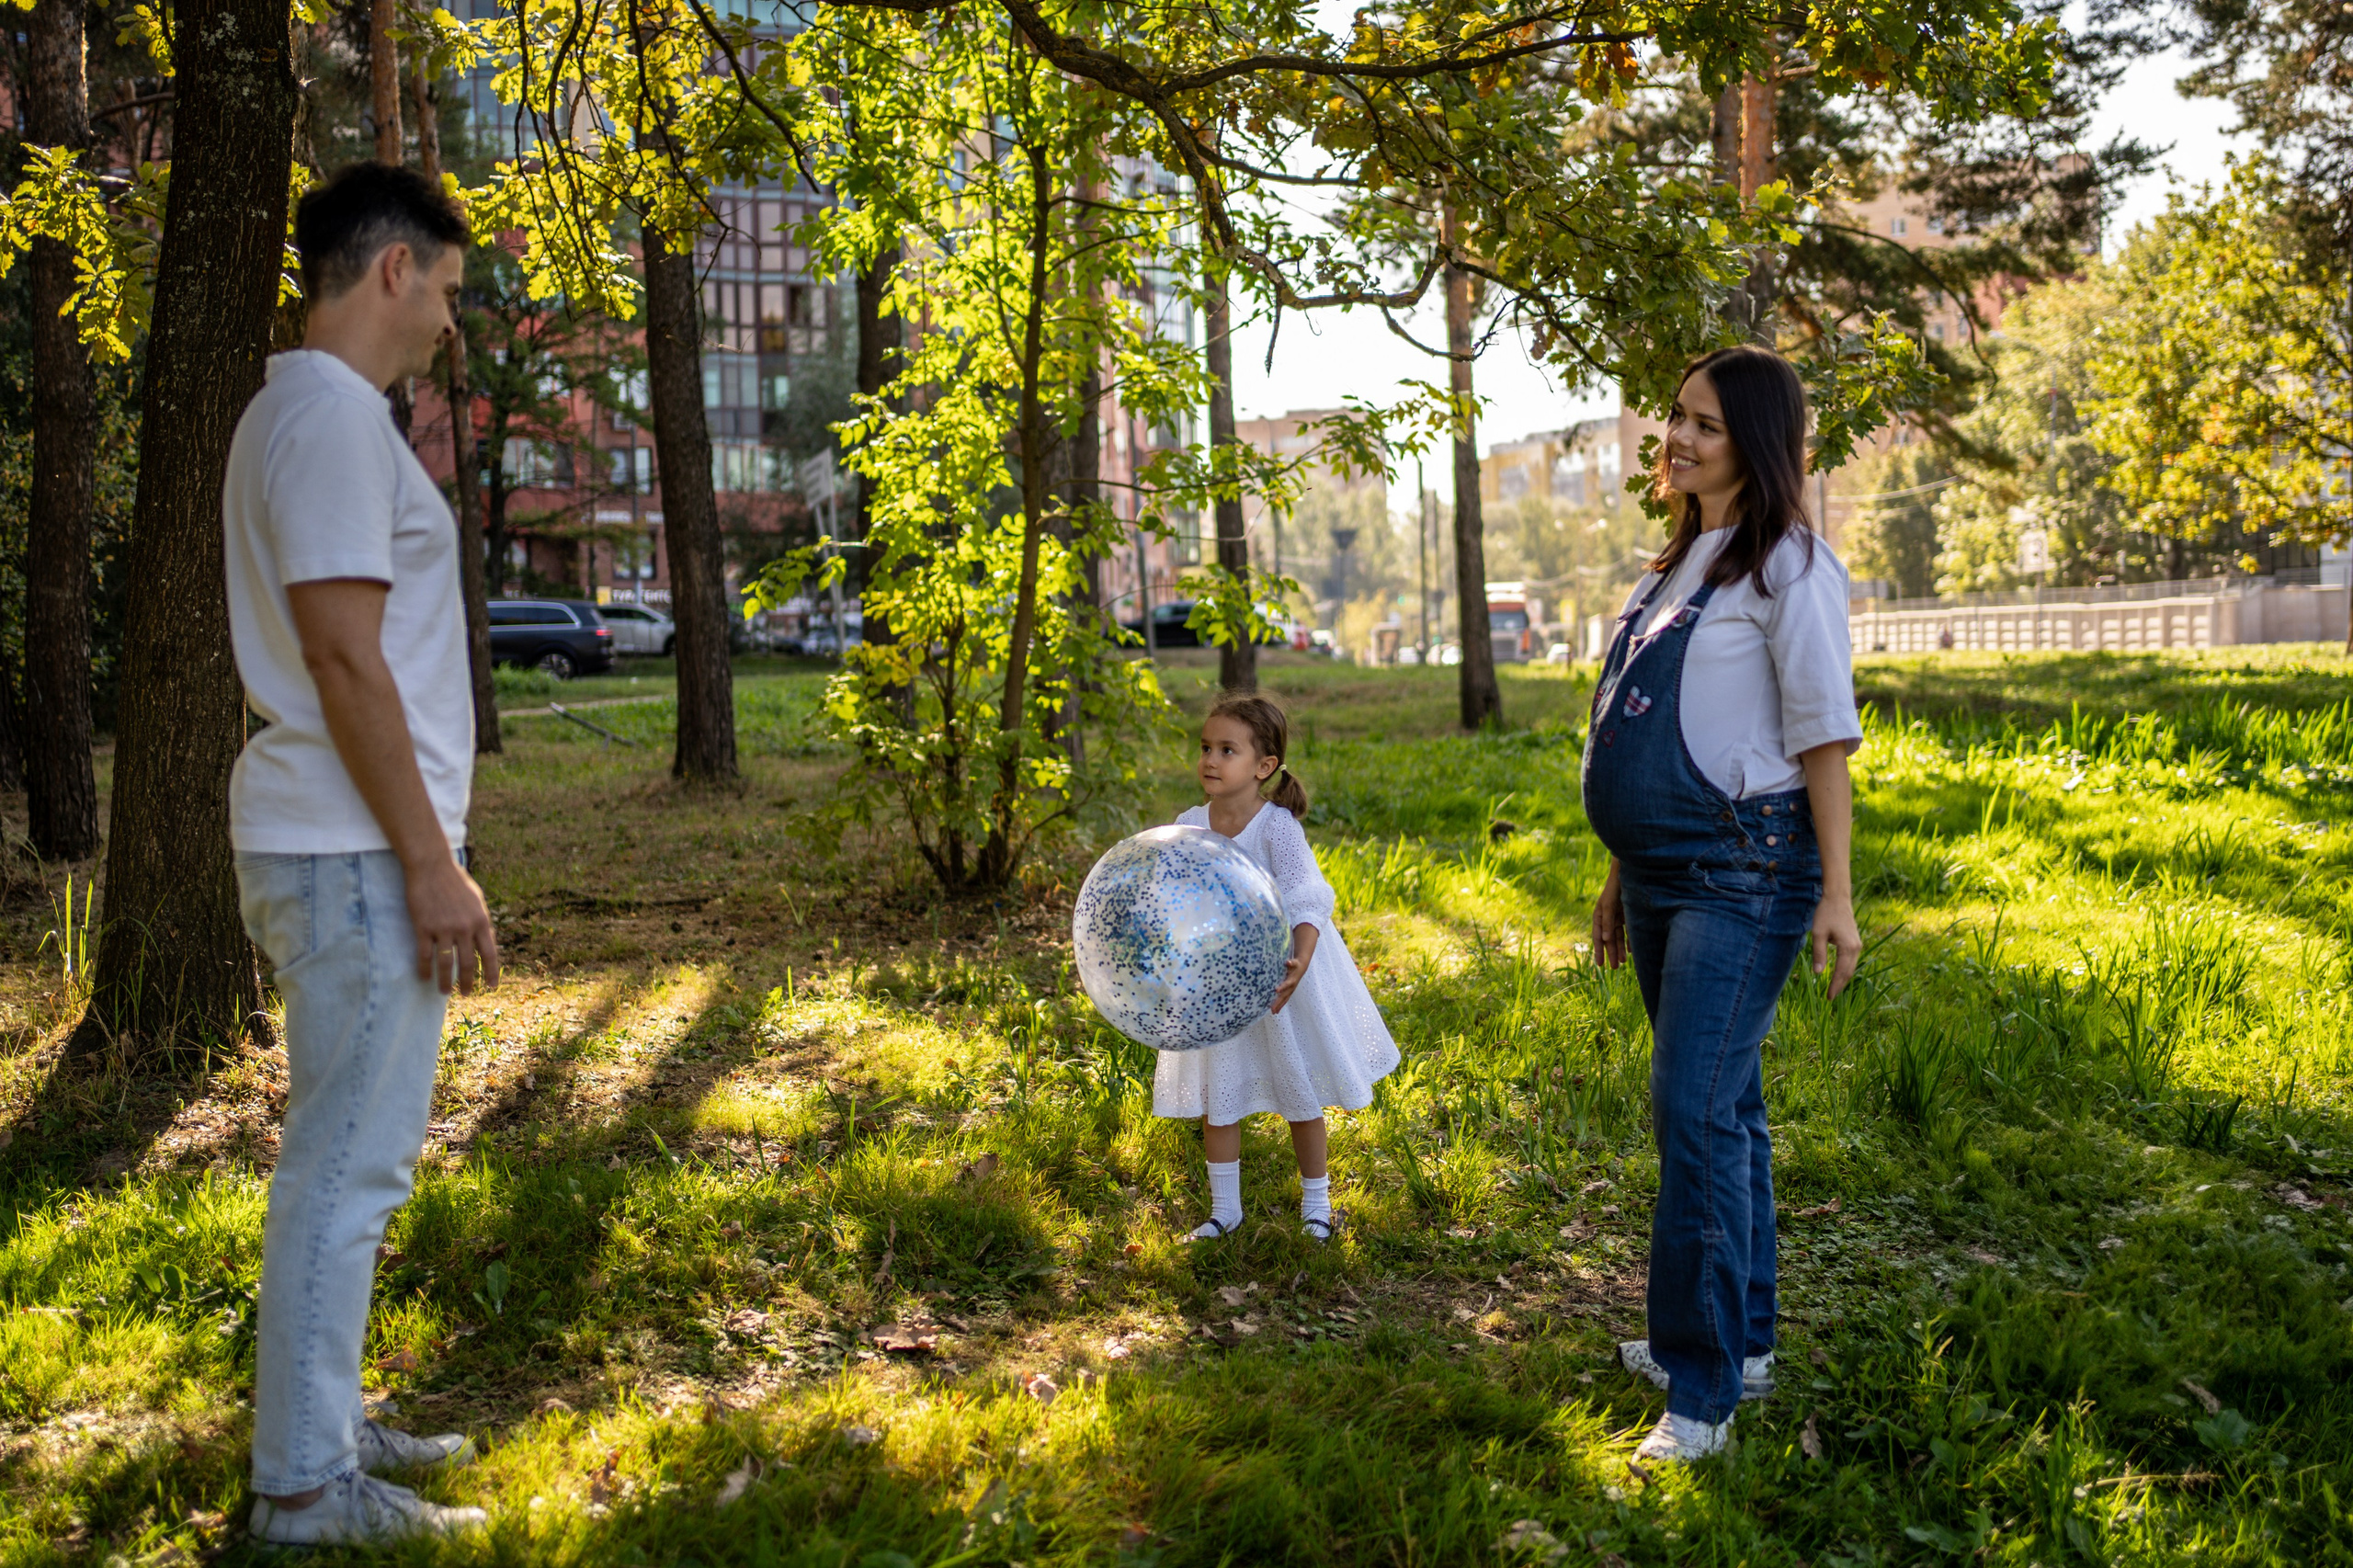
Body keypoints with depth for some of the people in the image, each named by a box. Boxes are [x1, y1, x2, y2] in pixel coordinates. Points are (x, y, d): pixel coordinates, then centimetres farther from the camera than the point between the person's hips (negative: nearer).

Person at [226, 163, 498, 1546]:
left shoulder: (305, 412, 18)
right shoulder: (335, 416, -14)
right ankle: (306, 1485, 7)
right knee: (351, 1162, -3)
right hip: (355, 850, -11)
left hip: (338, 845, 11)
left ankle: (326, 1426, 29)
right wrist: (430, 864, -19)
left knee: (347, 1155, 17)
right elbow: (346, 662, -21)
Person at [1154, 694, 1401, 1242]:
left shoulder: (1277, 827, -21)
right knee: (1215, 1094, 9)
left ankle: (1316, 1202, 30)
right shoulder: (1189, 826, -6)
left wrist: (1299, 963, -44)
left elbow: (1305, 903, -28)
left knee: (1299, 1094, 11)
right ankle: (1224, 1207, 25)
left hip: (1279, 972, -4)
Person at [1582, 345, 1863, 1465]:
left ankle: (1704, 1390, -2)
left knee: (1697, 1108, -11)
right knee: (1717, 1104, 15)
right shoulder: (1676, 563, 16)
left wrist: (1835, 893, -14)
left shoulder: (1787, 567, -8)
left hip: (1744, 871, -8)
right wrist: (1621, 873, 20)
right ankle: (1740, 1341, 28)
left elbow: (1824, 734, -11)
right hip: (1665, 874, 8)